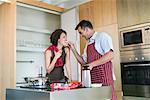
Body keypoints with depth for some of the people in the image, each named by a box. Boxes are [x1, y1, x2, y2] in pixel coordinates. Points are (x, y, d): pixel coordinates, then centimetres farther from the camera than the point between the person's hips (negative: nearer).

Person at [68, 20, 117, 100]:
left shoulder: (102, 36, -4)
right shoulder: (88, 44, 19)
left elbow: (110, 55, -16)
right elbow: (83, 62, 19)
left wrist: (92, 64, -16)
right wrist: (73, 50, 11)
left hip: (104, 78, -7)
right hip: (93, 80, 7)